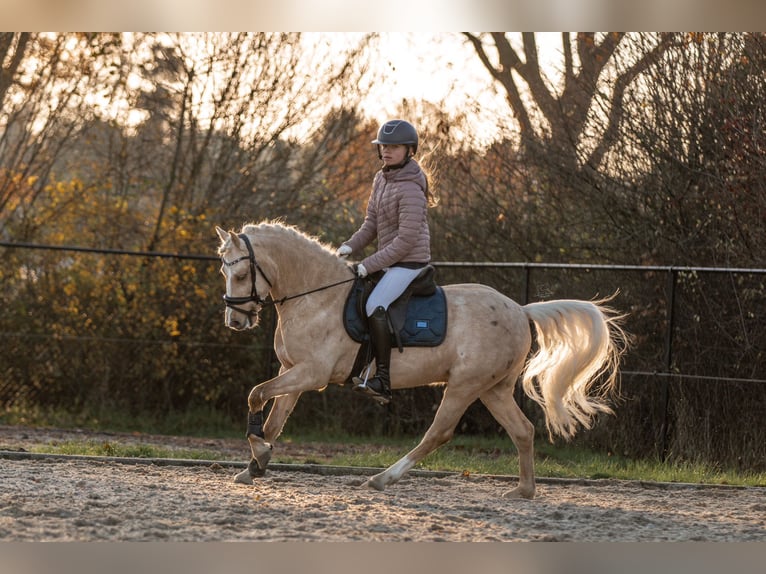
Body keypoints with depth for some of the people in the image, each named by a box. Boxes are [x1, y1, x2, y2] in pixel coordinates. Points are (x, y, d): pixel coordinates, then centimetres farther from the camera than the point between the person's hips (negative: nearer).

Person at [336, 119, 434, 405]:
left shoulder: (410, 188, -20)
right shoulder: (381, 179, 9)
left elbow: (406, 240, -22)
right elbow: (371, 225, 14)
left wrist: (369, 264, -21)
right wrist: (350, 246, -4)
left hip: (409, 263, -11)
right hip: (389, 261, 11)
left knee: (375, 306, -28)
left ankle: (383, 381, -31)